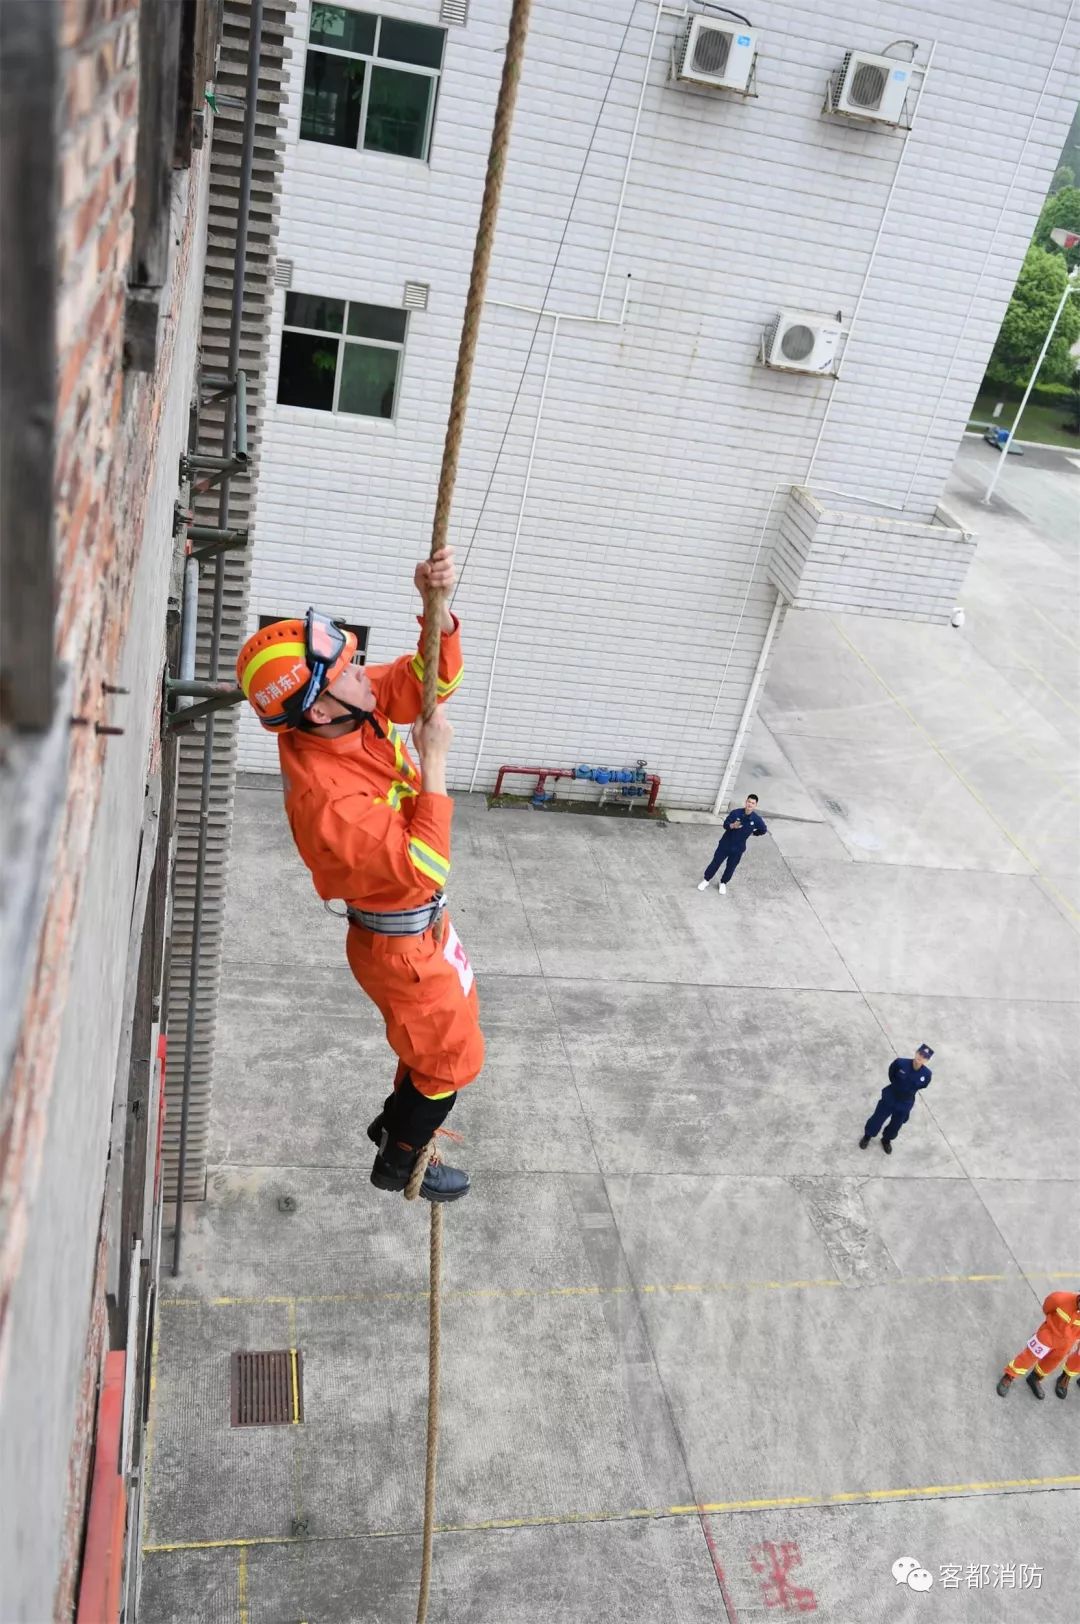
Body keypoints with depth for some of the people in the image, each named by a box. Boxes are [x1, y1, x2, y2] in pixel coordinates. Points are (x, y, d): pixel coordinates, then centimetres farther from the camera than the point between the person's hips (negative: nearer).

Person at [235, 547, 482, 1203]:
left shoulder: (356, 710, -14)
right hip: (401, 944, -8)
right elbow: (424, 866, -32)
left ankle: (397, 1121, 53)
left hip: (421, 923, 8)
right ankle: (400, 1161, 39)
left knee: (450, 1022, 30)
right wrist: (434, 761, -30)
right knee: (453, 1054, 14)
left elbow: (430, 679, -4)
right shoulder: (325, 796, -38)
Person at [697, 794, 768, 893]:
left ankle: (723, 883, 40)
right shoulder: (735, 812, -19)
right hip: (725, 843, -1)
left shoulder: (757, 819, -17)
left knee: (731, 867, 14)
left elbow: (763, 830, 1)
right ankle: (706, 881, 29)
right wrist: (732, 826, -35)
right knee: (716, 862, 10)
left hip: (738, 848, 1)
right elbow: (725, 825, -15)